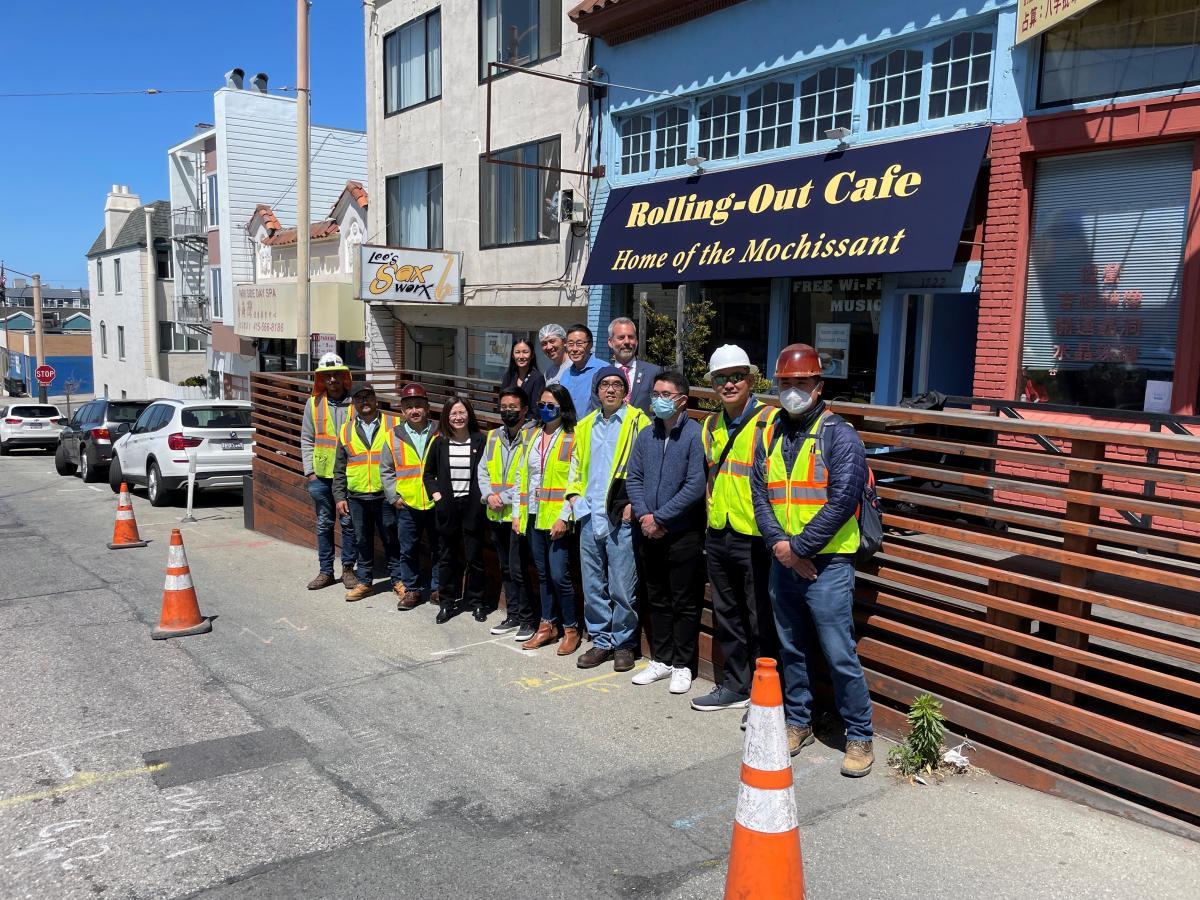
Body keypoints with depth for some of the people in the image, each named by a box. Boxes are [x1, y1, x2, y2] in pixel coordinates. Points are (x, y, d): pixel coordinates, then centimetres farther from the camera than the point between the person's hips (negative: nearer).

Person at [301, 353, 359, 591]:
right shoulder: (314, 403, 5)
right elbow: (307, 440, 8)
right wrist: (309, 471, 1)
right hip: (321, 475, 2)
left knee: (348, 522, 4)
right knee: (324, 524, 10)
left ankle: (348, 568, 17)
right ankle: (326, 571, 18)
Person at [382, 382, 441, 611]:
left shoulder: (439, 434, -1)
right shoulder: (394, 437, 2)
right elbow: (386, 470, 9)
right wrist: (394, 497, 2)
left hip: (436, 504, -1)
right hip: (407, 506, 1)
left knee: (439, 548, 9)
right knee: (408, 550, 9)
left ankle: (437, 589, 22)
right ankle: (412, 589, 22)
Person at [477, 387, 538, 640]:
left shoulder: (534, 435, -10)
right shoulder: (493, 436, 12)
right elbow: (482, 470, 12)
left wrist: (505, 498, -17)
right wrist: (488, 495, -5)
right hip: (496, 515, 7)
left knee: (517, 569, -6)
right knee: (506, 569, 15)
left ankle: (528, 619, 8)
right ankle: (513, 616, 26)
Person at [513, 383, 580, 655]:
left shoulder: (572, 440, -6)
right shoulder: (532, 437, 12)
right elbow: (521, 476, 13)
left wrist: (564, 517, -17)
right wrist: (517, 513, 8)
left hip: (556, 517, -6)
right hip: (532, 516, 6)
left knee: (559, 575, -6)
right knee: (543, 574, 13)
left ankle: (571, 629, 9)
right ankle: (547, 626, 23)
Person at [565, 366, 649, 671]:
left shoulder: (637, 421, -3)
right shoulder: (585, 425, 14)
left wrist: (634, 502, -14)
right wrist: (574, 494, 8)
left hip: (622, 517, -5)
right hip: (590, 516, 6)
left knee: (622, 588, 1)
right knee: (593, 586, 11)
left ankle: (623, 644, 15)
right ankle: (601, 641, 22)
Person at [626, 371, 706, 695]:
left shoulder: (695, 435, -10)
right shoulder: (646, 436, 9)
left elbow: (695, 486, -17)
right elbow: (634, 478, 9)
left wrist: (659, 517, -15)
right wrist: (643, 515, -7)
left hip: (683, 535, -6)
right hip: (649, 534, 6)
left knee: (684, 604, 4)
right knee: (657, 601, 15)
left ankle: (682, 666, 15)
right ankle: (660, 660, 27)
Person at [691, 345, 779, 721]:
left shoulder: (771, 421, -11)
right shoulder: (712, 425, 12)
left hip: (755, 538, -7)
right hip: (719, 535, 7)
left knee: (761, 621, 2)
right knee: (727, 616, 17)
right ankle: (735, 686, 30)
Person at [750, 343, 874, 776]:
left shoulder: (839, 436, -9)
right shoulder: (769, 435, 9)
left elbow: (841, 502, -16)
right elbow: (759, 494, 6)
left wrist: (798, 546, -15)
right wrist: (778, 543, -9)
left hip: (827, 563, -6)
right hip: (783, 560, 6)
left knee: (839, 654, -3)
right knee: (790, 648, 17)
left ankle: (859, 737, 12)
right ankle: (798, 723, 32)